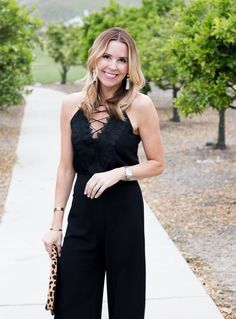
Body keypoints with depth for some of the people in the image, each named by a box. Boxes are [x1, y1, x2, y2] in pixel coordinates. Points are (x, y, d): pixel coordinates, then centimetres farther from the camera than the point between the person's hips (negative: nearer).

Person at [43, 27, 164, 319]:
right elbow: (66, 167, 5)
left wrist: (118, 173, -17)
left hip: (124, 211, -3)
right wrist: (56, 222, 5)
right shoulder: (72, 104, 1)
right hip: (82, 210, 3)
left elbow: (157, 164, -1)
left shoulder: (140, 105, -8)